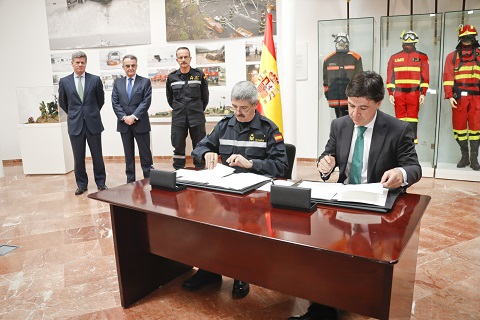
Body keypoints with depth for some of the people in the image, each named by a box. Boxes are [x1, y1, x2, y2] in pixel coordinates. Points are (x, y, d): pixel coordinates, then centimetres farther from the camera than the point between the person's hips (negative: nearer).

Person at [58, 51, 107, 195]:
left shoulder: (95, 79, 0)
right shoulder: (64, 81, 3)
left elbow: (101, 100, 11)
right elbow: (62, 102, 15)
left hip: (93, 123, -1)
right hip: (75, 124, 1)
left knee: (97, 155, 7)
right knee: (78, 157, 7)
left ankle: (100, 182, 21)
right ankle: (81, 184, 20)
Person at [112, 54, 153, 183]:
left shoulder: (145, 82, 2)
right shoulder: (117, 82, 11)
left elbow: (146, 102, -8)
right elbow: (115, 102, 4)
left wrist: (134, 116, -16)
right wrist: (124, 117, -10)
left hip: (141, 123, -3)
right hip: (124, 124, 3)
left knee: (145, 153, 2)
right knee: (128, 154, 10)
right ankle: (130, 181, 18)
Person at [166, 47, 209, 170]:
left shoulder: (199, 75, 0)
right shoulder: (171, 77, 4)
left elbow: (205, 96, 8)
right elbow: (169, 98, 15)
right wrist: (178, 109, 14)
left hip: (197, 118, -1)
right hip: (178, 118, 1)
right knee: (178, 148, 5)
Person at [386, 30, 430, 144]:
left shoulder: (422, 57, 7)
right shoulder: (394, 58, 10)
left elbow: (425, 76, 4)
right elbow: (390, 77, 8)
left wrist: (423, 93, -2)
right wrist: (391, 93, 2)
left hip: (414, 93, -1)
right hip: (399, 93, 1)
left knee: (413, 119, 0)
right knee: (400, 119, 3)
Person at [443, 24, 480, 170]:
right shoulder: (452, 56, 9)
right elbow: (448, 77, 3)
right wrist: (450, 96, -7)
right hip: (459, 97, 0)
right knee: (459, 126, 2)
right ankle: (464, 156, 13)